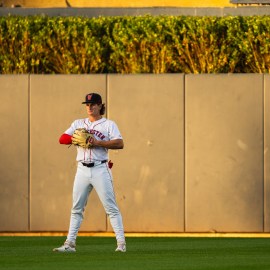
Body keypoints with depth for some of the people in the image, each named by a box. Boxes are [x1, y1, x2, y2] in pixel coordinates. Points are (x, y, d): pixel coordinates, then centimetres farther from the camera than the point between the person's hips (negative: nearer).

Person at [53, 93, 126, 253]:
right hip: (82, 170, 4)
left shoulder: (108, 124, 5)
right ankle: (70, 243, 9)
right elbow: (62, 139, 5)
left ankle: (121, 243, -8)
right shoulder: (78, 124, 17)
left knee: (111, 207, -7)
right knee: (77, 208, 6)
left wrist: (98, 142, -18)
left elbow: (120, 143, -9)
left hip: (100, 169, -4)